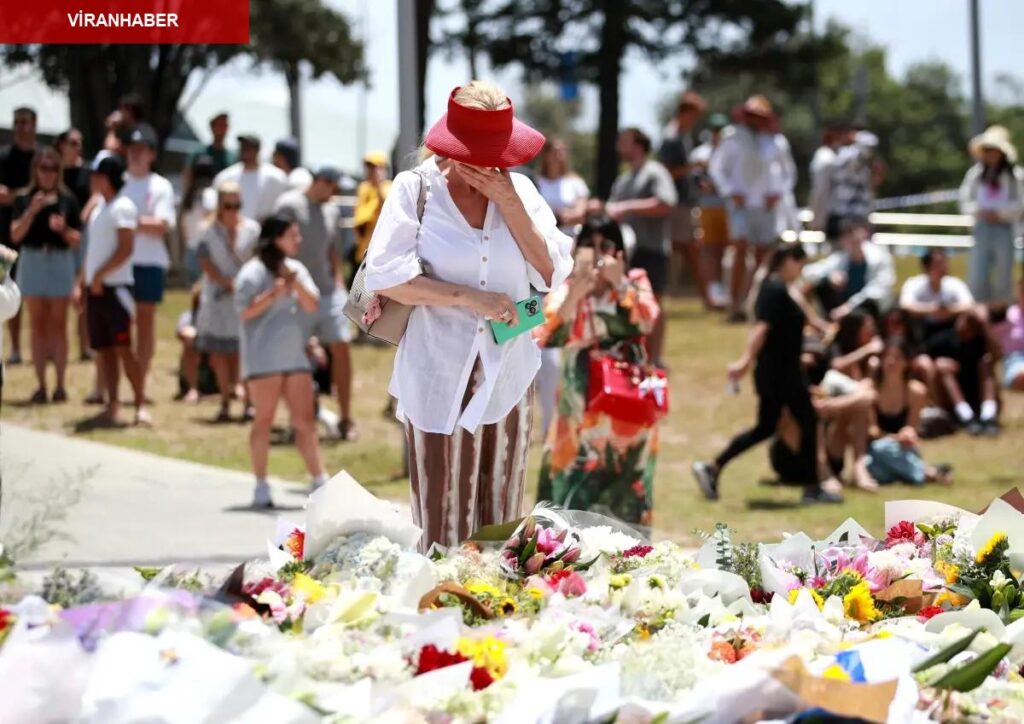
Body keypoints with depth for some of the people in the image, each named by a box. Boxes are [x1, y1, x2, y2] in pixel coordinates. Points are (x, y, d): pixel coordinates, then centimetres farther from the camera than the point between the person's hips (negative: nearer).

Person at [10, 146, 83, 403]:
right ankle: (41, 385, 6)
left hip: (60, 261, -1)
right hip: (32, 261, 1)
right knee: (38, 325, 3)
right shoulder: (24, 198, 2)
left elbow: (76, 241, 2)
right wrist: (32, 211, -18)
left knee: (58, 325, 1)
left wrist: (63, 229, -18)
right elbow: (15, 235, -6)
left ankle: (60, 385, 3)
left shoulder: (67, 200, 1)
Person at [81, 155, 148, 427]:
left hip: (114, 287, -8)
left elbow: (125, 249, -17)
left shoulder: (122, 207, -9)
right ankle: (112, 406, 8)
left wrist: (99, 275, -18)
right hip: (95, 288, 8)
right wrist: (82, 282, 15)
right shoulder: (97, 207, 17)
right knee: (103, 349, 6)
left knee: (122, 348, -12)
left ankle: (141, 405, -11)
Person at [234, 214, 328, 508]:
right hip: (264, 359, -6)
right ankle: (261, 487, 4)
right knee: (264, 420, -2)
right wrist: (274, 294, -22)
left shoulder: (297, 269, 13)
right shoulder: (254, 272, -7)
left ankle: (320, 482, 4)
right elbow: (245, 310, -14)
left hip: (295, 357, 6)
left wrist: (296, 284, -11)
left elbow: (312, 305, 5)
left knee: (305, 421, 4)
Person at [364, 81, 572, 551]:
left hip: (507, 376, 3)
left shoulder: (517, 189, 6)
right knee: (444, 527, -2)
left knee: (500, 524, 7)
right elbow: (385, 277, -12)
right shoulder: (415, 189, -4)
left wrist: (509, 204, -10)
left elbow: (551, 273, -1)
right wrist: (470, 297, -17)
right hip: (440, 380, -3)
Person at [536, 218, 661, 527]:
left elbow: (645, 322, -15)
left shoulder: (634, 282, 4)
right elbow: (549, 338, -13)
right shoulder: (564, 288, 3)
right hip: (580, 404, 0)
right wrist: (574, 296, -23)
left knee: (624, 492, 2)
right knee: (571, 485, -7)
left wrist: (620, 284, -22)